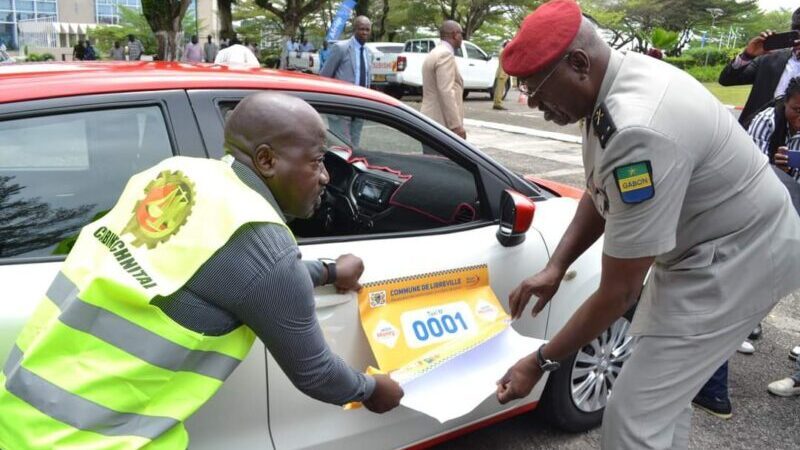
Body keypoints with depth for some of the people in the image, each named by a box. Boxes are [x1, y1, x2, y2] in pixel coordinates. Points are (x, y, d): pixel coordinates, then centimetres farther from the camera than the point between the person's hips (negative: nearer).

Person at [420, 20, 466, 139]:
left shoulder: (434, 54, 19)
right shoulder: (445, 54, -12)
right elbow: (446, 92, -21)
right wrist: (456, 126, -23)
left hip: (432, 121, 10)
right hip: (442, 124, -10)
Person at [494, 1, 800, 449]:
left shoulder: (639, 132, -36)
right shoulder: (617, 81, -6)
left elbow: (619, 292, -29)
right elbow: (601, 194, 7)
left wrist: (541, 362, -18)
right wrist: (555, 268, -4)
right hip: (704, 243, 10)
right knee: (663, 387, 26)